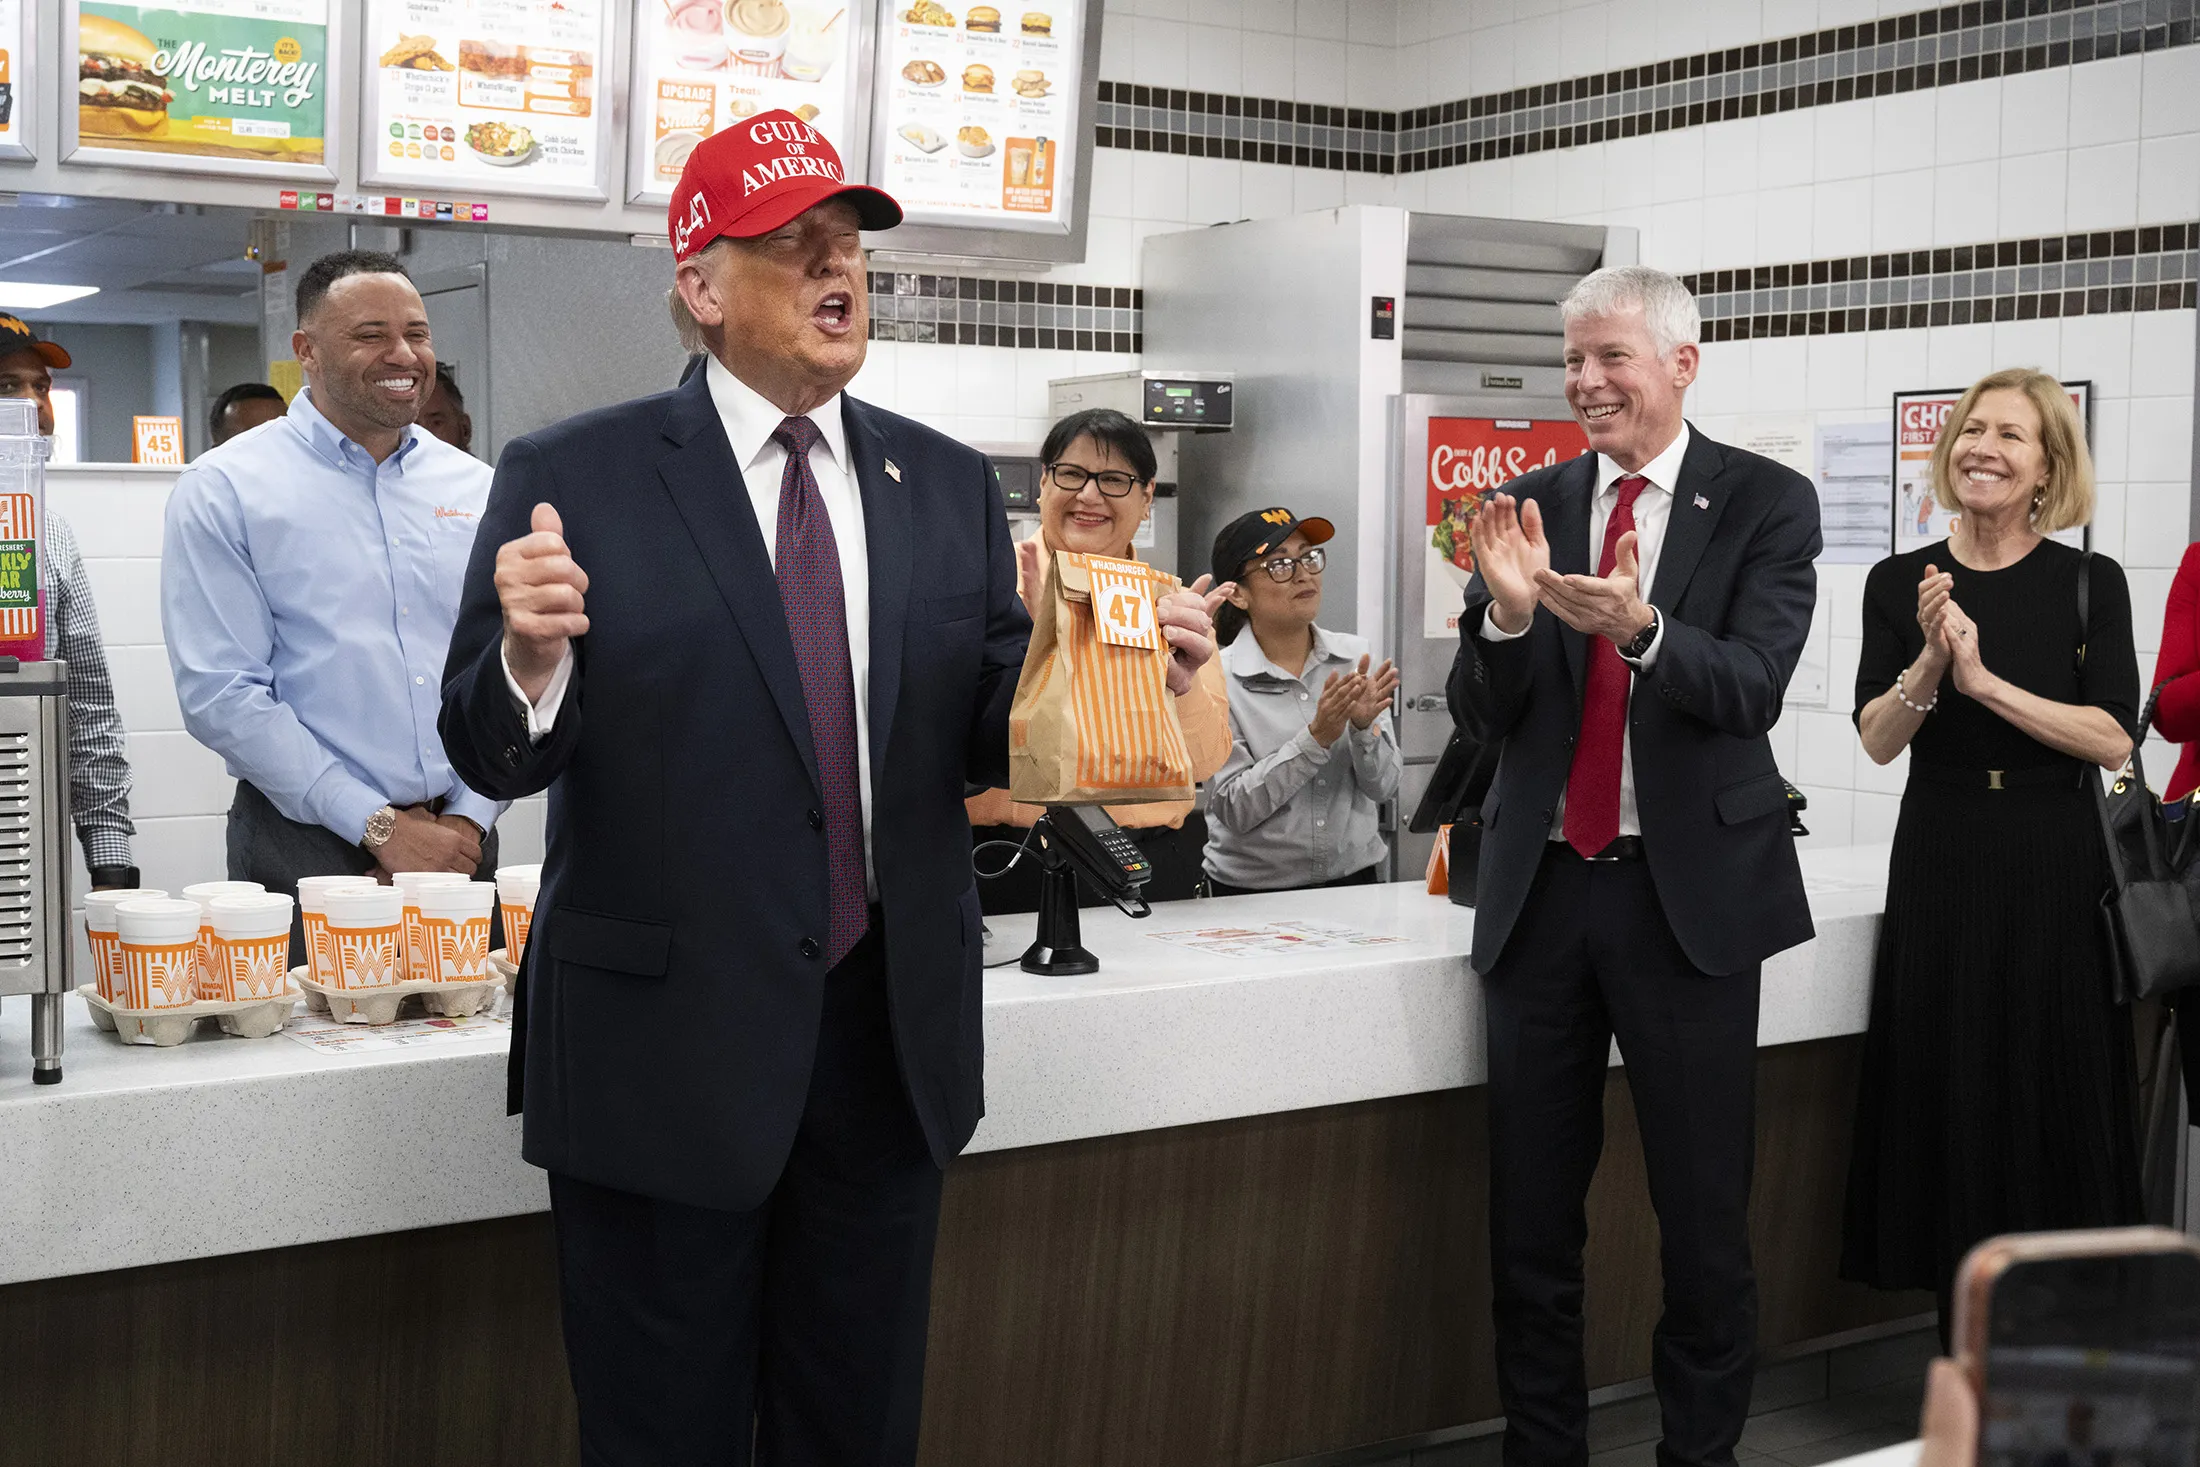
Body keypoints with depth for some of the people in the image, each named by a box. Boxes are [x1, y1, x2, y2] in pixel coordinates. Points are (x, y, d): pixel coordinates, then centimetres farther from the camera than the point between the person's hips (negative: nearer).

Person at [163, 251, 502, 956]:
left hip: (462, 842, 4)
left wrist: (469, 818, -6)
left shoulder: (475, 489, 9)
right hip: (306, 851, -4)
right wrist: (381, 826, -14)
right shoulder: (223, 490, -3)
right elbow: (221, 694, -10)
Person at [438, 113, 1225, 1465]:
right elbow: (496, 755, -8)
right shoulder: (574, 478, -6)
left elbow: (988, 739, 6)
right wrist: (531, 659, -29)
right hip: (664, 1049, -3)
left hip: (892, 1041, 4)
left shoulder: (950, 487, 6)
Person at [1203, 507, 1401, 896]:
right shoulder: (1218, 679, -6)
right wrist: (1316, 737, -17)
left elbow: (1383, 787, 3)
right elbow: (1233, 809, -10)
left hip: (1354, 878, 2)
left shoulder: (1354, 658, 4)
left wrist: (1364, 726, -15)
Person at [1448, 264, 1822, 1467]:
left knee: (1705, 1216, 6)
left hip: (1690, 892, -3)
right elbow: (1483, 716, 2)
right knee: (1530, 1215, 11)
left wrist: (1639, 627, -33)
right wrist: (1507, 612, -18)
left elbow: (1753, 691, -15)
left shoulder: (1766, 504, -2)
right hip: (1542, 885, 3)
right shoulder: (1530, 506, 6)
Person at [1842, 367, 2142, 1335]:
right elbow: (1878, 740, 0)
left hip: (2055, 866, -1)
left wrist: (1985, 680, -18)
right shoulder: (1900, 585, 5)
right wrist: (1930, 663, -18)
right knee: (1948, 1095, 5)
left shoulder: (2091, 584, 1)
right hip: (1941, 864, 1)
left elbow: (2113, 740, -9)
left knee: (2058, 1098, 2)